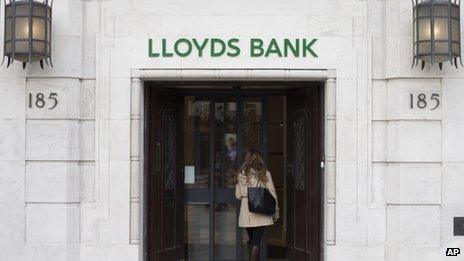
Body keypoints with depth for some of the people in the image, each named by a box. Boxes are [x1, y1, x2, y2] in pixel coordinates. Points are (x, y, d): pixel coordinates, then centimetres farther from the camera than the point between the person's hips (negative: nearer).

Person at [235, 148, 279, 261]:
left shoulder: (241, 175, 0)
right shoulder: (265, 173, -4)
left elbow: (238, 195, 5)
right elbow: (272, 194, -2)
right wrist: (276, 211, 7)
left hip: (246, 212, 2)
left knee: (251, 241, 18)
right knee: (256, 243, -1)